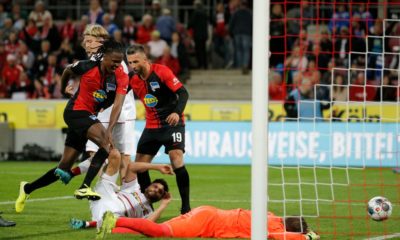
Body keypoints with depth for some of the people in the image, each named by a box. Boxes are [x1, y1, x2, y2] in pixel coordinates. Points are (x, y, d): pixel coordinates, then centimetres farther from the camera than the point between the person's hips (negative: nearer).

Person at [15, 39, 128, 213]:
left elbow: (117, 105, -22)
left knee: (65, 167, 9)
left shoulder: (121, 78, -12)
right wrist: (63, 89, 21)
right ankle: (84, 187, -30)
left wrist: (109, 130, -33)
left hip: (89, 116, 5)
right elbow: (67, 71, 7)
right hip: (76, 112, -5)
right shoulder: (86, 67, -16)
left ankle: (27, 189, 28)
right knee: (107, 144, -28)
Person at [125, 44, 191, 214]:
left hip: (172, 123, -6)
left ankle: (186, 206, -12)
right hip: (151, 126, 6)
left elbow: (183, 93, -19)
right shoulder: (134, 80, 1)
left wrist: (177, 112, -34)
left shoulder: (161, 71, -15)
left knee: (177, 160, -20)